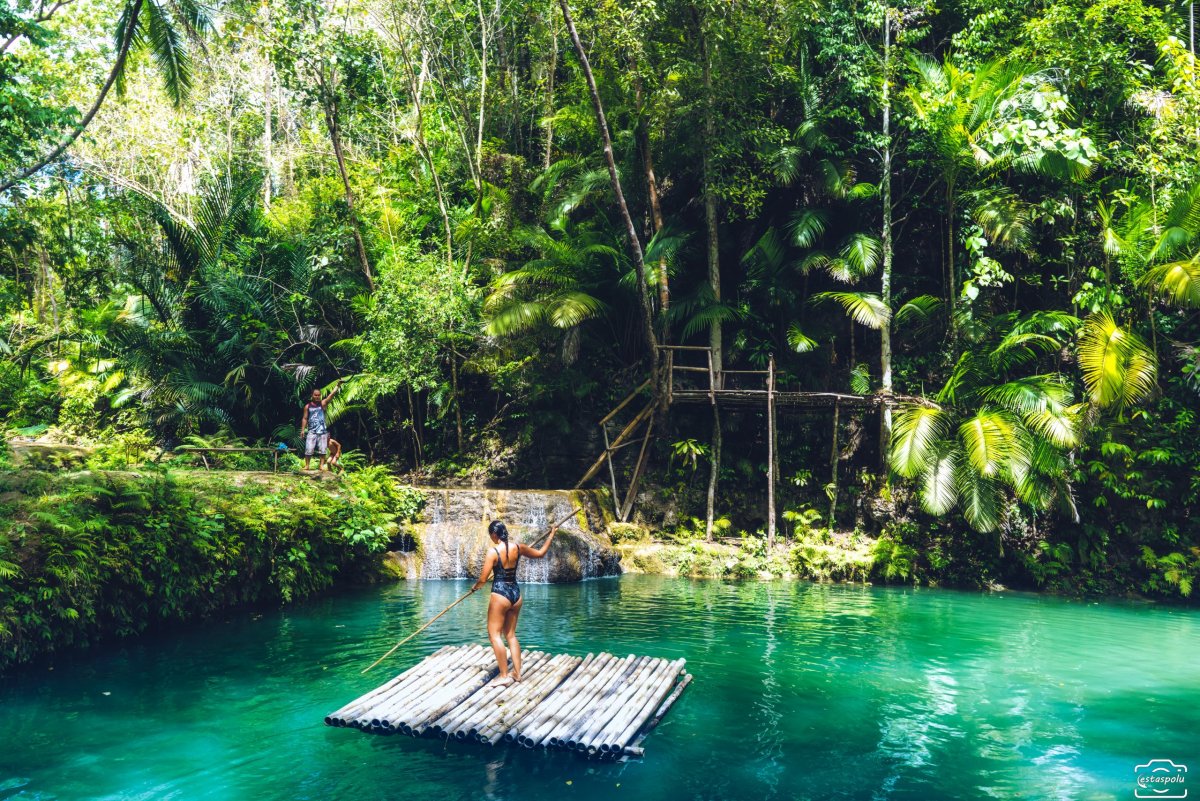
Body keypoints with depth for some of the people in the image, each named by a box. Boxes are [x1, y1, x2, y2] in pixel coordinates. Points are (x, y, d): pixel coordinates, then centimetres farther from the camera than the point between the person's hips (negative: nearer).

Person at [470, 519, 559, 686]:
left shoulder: (493, 551, -15)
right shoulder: (518, 547, 1)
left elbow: (483, 579, -15)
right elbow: (540, 553, 18)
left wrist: (475, 587, 7)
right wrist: (551, 535, 30)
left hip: (500, 594, -7)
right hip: (516, 593, 7)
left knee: (494, 634, 1)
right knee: (511, 635, 16)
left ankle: (504, 676, -2)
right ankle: (517, 673, 17)